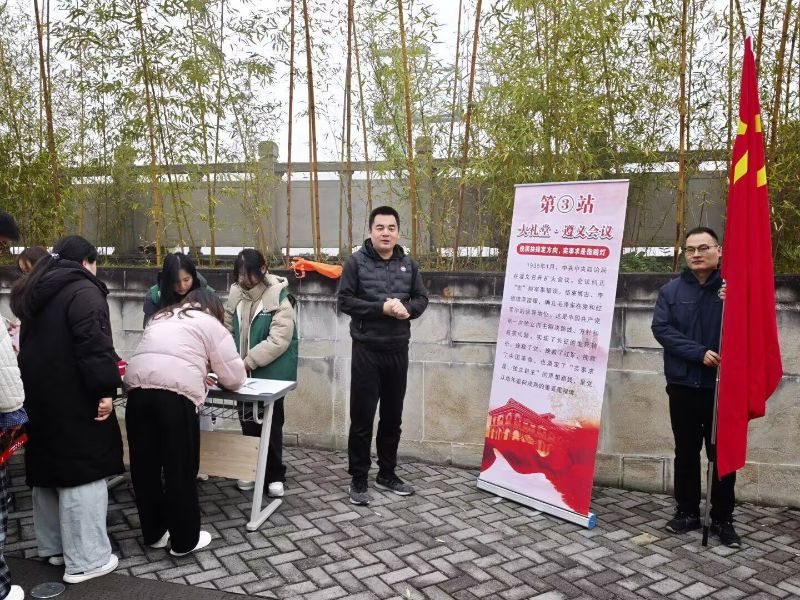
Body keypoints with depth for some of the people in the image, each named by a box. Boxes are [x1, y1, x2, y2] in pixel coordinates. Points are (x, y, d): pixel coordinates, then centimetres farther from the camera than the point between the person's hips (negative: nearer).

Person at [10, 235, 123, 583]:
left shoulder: (36, 293, 17)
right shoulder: (83, 290, -12)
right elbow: (94, 343, -23)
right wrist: (105, 388, -22)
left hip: (40, 396, 10)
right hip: (73, 399, -9)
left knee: (49, 468, 17)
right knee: (81, 471, -4)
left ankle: (53, 545, 30)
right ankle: (84, 560, 2)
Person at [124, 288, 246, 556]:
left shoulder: (160, 318, 31)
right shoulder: (212, 325, 14)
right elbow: (234, 377, 12)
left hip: (138, 387, 6)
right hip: (176, 392, -5)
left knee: (145, 466, 15)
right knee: (181, 468, 5)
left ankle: (154, 534, 28)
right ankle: (185, 540, 16)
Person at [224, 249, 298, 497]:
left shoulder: (279, 298, -17)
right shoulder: (236, 293, 1)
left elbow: (278, 340, -22)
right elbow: (227, 327, 8)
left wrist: (249, 361, -23)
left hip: (271, 373, -5)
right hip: (244, 372, 6)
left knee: (270, 424, 5)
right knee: (248, 422, 16)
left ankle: (274, 475, 19)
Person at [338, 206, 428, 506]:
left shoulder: (408, 264, 7)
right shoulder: (357, 261, -5)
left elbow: (422, 298, 10)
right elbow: (345, 301, -10)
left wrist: (406, 308, -13)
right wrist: (382, 308, -20)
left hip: (398, 350, 4)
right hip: (367, 350, -4)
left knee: (392, 416, 13)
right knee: (362, 418, 2)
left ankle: (387, 474, 28)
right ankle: (358, 479, 15)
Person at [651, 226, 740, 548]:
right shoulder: (671, 290, 2)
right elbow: (661, 328, -8)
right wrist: (699, 353, -18)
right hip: (684, 385, 1)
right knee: (686, 452, 12)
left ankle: (722, 519, 20)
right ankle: (687, 512, 25)